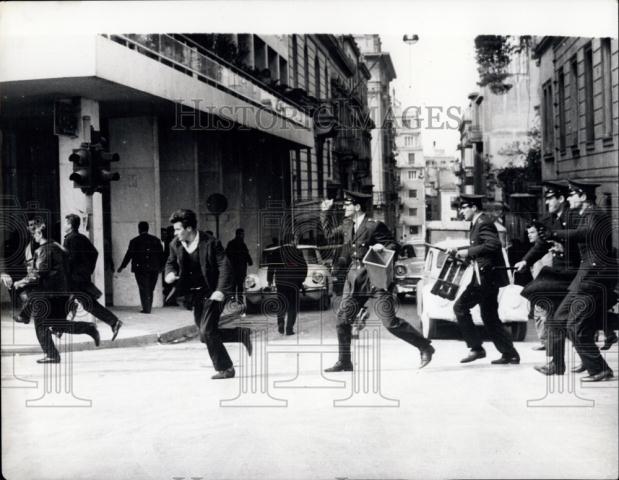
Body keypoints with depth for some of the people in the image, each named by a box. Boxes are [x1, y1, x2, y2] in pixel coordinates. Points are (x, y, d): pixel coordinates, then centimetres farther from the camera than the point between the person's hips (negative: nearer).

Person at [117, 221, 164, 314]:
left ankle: (146, 308, -5)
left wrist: (122, 266, 7)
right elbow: (161, 254, 7)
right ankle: (148, 308, 11)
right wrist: (160, 266, 18)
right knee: (150, 289, 11)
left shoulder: (135, 241, -2)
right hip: (154, 268, 3)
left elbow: (129, 255, -1)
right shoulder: (156, 240, 5)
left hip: (140, 268, -3)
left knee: (144, 289, 1)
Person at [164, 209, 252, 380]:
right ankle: (241, 334, 29)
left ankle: (225, 368, 3)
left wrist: (220, 291, -26)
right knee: (206, 335, 10)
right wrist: (170, 273, -6)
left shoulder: (210, 243, -16)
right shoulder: (175, 245, 0)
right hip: (195, 296, 7)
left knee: (207, 332, -14)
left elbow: (224, 266, -16)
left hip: (212, 294, -7)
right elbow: (171, 262, 18)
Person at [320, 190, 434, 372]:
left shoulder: (374, 226, -9)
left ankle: (425, 347, 8)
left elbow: (394, 245, -6)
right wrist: (325, 212, 23)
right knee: (343, 318, 3)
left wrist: (382, 247, -25)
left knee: (390, 321, -8)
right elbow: (329, 232, 29)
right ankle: (344, 362, 14)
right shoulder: (347, 225, 12)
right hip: (354, 278, 7)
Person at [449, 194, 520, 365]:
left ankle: (476, 348, -3)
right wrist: (461, 253, 11)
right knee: (490, 317, 12)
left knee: (460, 307, -8)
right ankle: (509, 354, 15)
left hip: (486, 276, -10)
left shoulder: (484, 223, -13)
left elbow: (493, 244, -28)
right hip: (487, 276, 10)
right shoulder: (478, 223, 18)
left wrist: (468, 252, -22)